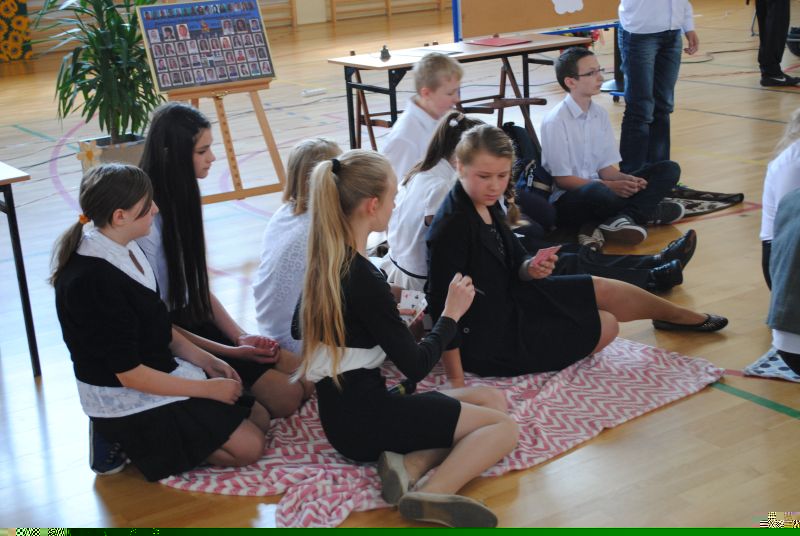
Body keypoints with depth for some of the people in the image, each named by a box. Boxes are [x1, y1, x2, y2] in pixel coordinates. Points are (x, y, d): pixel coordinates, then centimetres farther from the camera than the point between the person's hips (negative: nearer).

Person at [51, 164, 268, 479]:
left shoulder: (122, 249, -2)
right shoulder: (93, 280, -29)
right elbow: (129, 374, -24)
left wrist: (204, 360, 3)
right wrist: (208, 388, -16)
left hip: (164, 371, 9)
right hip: (129, 402, -9)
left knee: (260, 419, 11)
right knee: (248, 447, -8)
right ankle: (126, 440, 0)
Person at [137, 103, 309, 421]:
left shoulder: (182, 201, 4)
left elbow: (200, 288, 9)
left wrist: (240, 336, -3)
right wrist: (230, 352, -16)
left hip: (197, 321, 8)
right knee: (283, 397, -16)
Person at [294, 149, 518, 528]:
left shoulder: (323, 260, 3)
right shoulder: (364, 278, -22)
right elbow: (416, 367, -16)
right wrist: (451, 314, -1)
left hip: (344, 410, 9)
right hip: (362, 416, -9)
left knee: (492, 400, 13)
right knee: (503, 426, -2)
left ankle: (410, 463, -9)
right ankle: (432, 494, -24)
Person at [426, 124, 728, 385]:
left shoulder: (486, 205, -2)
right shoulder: (451, 227, -30)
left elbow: (513, 262, 6)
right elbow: (443, 305, -30)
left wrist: (530, 268, -20)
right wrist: (456, 380, -31)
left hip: (506, 299, 9)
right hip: (486, 343, -8)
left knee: (601, 290, 17)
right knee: (606, 327, 5)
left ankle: (680, 316, 45)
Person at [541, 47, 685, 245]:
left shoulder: (600, 114, 8)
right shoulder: (555, 121, -13)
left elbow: (605, 167, 9)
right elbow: (562, 178, -15)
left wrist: (627, 179, -12)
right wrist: (610, 186, -22)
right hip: (566, 201, -8)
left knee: (669, 169, -3)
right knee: (598, 192, -43)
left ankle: (621, 219, -24)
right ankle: (648, 211, -13)